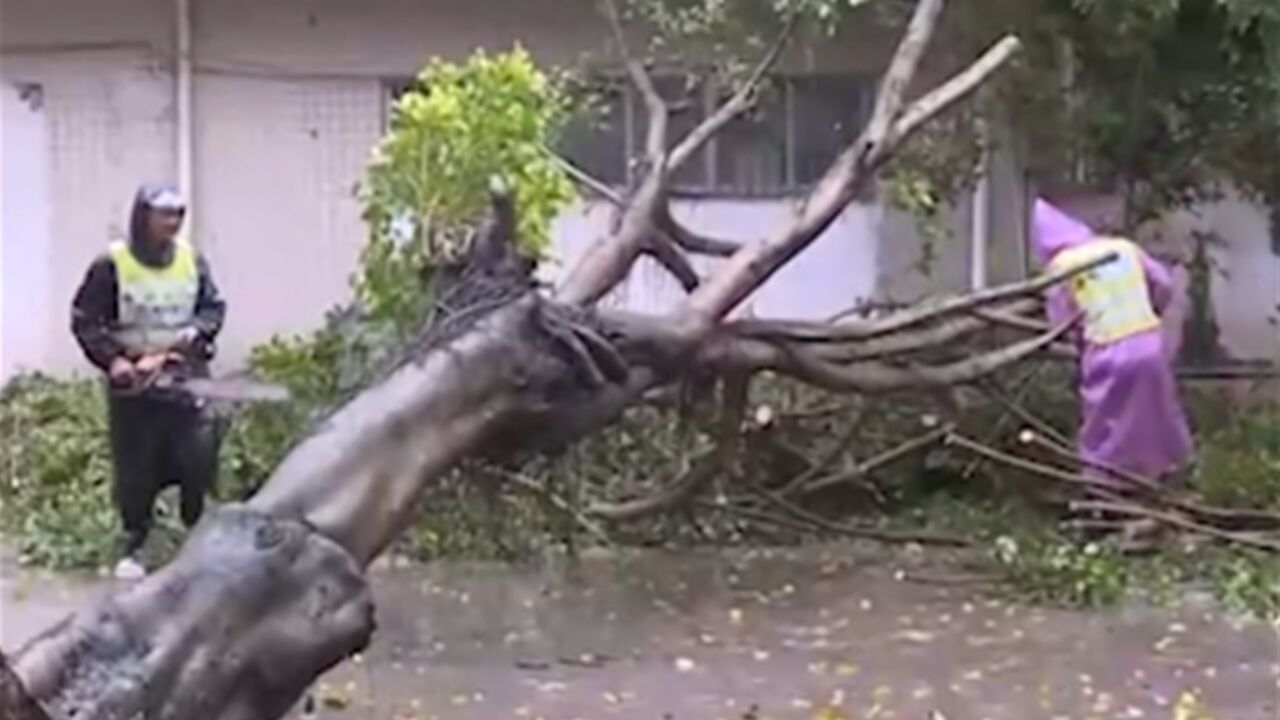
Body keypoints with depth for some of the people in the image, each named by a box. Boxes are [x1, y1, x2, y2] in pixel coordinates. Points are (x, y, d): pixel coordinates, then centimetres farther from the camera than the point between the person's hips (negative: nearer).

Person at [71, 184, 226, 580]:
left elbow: (214, 307, 9)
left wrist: (195, 334, -11)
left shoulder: (192, 260, 1)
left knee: (199, 456, -3)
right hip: (133, 383, -2)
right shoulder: (112, 264, -10)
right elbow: (85, 320, -7)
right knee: (136, 469, 4)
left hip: (187, 376, 2)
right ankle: (133, 546, 18)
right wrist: (113, 359, -18)